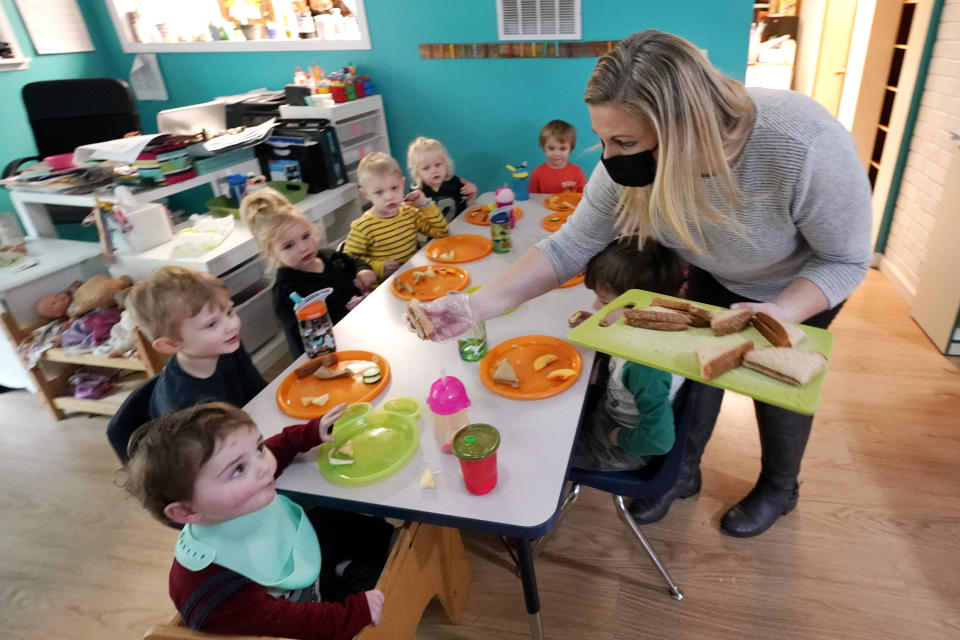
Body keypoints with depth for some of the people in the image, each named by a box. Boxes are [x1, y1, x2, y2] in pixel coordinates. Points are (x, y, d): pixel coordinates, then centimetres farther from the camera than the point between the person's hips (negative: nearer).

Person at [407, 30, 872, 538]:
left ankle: (778, 489, 44)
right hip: (716, 277, 3)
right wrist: (478, 305, -35)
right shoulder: (630, 163, -30)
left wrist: (782, 313, -46)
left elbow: (846, 261, -26)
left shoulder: (805, 147, -42)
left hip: (799, 285, -3)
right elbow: (571, 245, -24)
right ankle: (683, 471, 41)